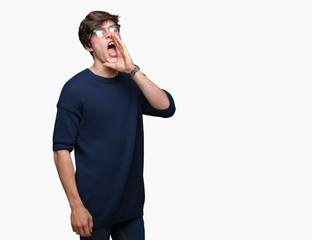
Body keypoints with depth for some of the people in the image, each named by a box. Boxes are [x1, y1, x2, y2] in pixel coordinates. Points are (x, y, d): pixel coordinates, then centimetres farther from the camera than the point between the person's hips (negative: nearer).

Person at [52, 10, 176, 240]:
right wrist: (76, 205, -16)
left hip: (132, 204, 5)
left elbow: (167, 108, -11)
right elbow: (61, 150, -12)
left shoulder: (132, 82, 6)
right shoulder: (75, 88, -9)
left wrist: (132, 70, -19)